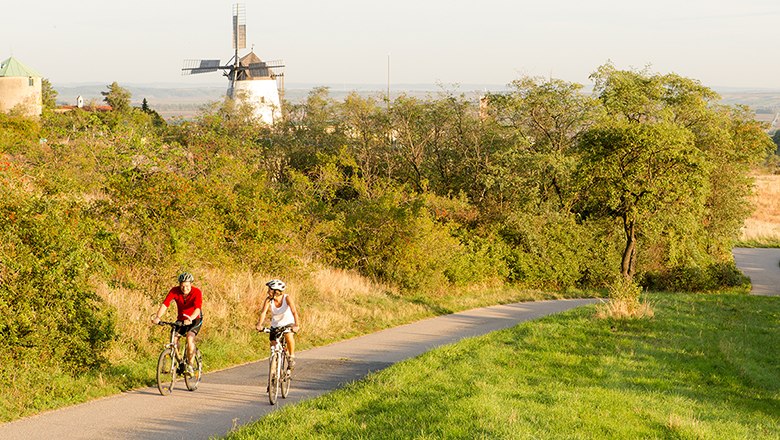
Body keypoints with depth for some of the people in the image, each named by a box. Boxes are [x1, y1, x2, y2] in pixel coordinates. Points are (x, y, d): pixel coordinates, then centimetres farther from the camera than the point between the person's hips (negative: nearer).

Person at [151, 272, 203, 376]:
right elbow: (165, 304, -29)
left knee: (190, 337, -28)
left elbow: (197, 308, -39)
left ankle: (190, 365, -15)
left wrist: (190, 318, -59)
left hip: (195, 319, -3)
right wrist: (157, 317, -46)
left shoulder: (197, 292, -24)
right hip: (181, 319, 3)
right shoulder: (175, 291, -17)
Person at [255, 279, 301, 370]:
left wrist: (296, 325, -49)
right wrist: (259, 324, -45)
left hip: (288, 323, -3)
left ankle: (292, 357, -12)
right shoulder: (268, 300, -16)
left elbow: (294, 311, -34)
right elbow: (263, 312, -27)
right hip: (275, 325, 3)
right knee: (273, 345, -5)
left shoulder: (287, 298, -24)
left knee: (289, 336, -33)